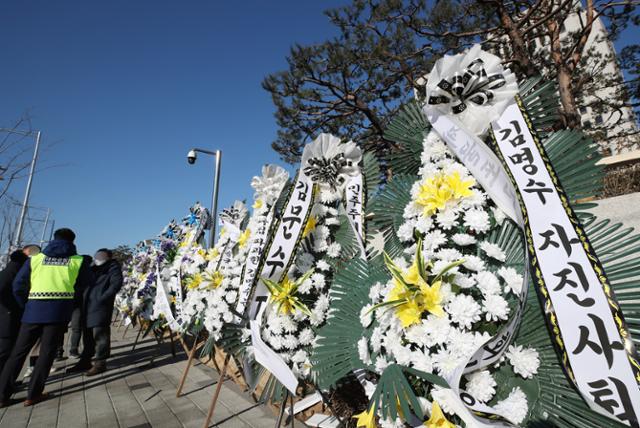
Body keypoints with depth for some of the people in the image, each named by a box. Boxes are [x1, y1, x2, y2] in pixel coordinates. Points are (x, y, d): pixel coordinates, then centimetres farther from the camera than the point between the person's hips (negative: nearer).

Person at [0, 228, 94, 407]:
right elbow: (88, 283, 11)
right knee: (47, 351, 6)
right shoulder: (77, 261, 5)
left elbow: (18, 286, 9)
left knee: (19, 351, 14)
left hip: (34, 309, 2)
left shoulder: (35, 258, 11)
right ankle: (33, 394, 8)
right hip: (60, 309, -2)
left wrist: (27, 305, 21)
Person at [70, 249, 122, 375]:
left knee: (100, 335, -5)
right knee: (87, 334, 15)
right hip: (88, 306, 8)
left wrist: (103, 298, -21)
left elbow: (116, 284, -14)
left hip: (100, 306, -8)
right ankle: (85, 360, 26)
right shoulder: (94, 268, 22)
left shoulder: (113, 267, -1)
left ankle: (100, 362, 2)